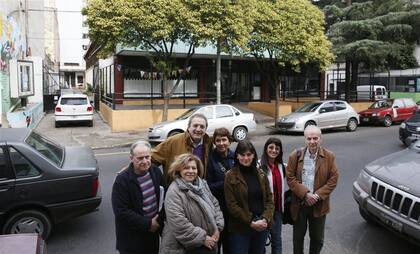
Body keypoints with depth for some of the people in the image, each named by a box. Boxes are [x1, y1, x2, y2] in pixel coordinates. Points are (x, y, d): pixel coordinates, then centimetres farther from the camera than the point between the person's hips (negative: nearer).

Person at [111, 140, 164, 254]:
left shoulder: (156, 171, -2)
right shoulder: (122, 179, -18)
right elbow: (121, 211, -20)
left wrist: (159, 220, -4)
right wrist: (147, 224, -18)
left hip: (153, 232, 5)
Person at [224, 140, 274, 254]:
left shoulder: (261, 175, 7)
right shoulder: (231, 176, -7)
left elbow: (269, 199, 6)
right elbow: (231, 204, -11)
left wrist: (265, 219, -10)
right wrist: (250, 222, -15)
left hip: (262, 227, 4)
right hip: (240, 229, -4)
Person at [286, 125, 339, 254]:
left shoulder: (329, 156, -4)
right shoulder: (295, 155, -6)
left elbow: (333, 179, -6)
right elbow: (290, 178, -8)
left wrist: (318, 195, -16)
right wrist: (305, 194, -18)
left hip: (319, 205, 1)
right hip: (299, 204, 0)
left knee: (317, 239, 16)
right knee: (298, 237, 16)